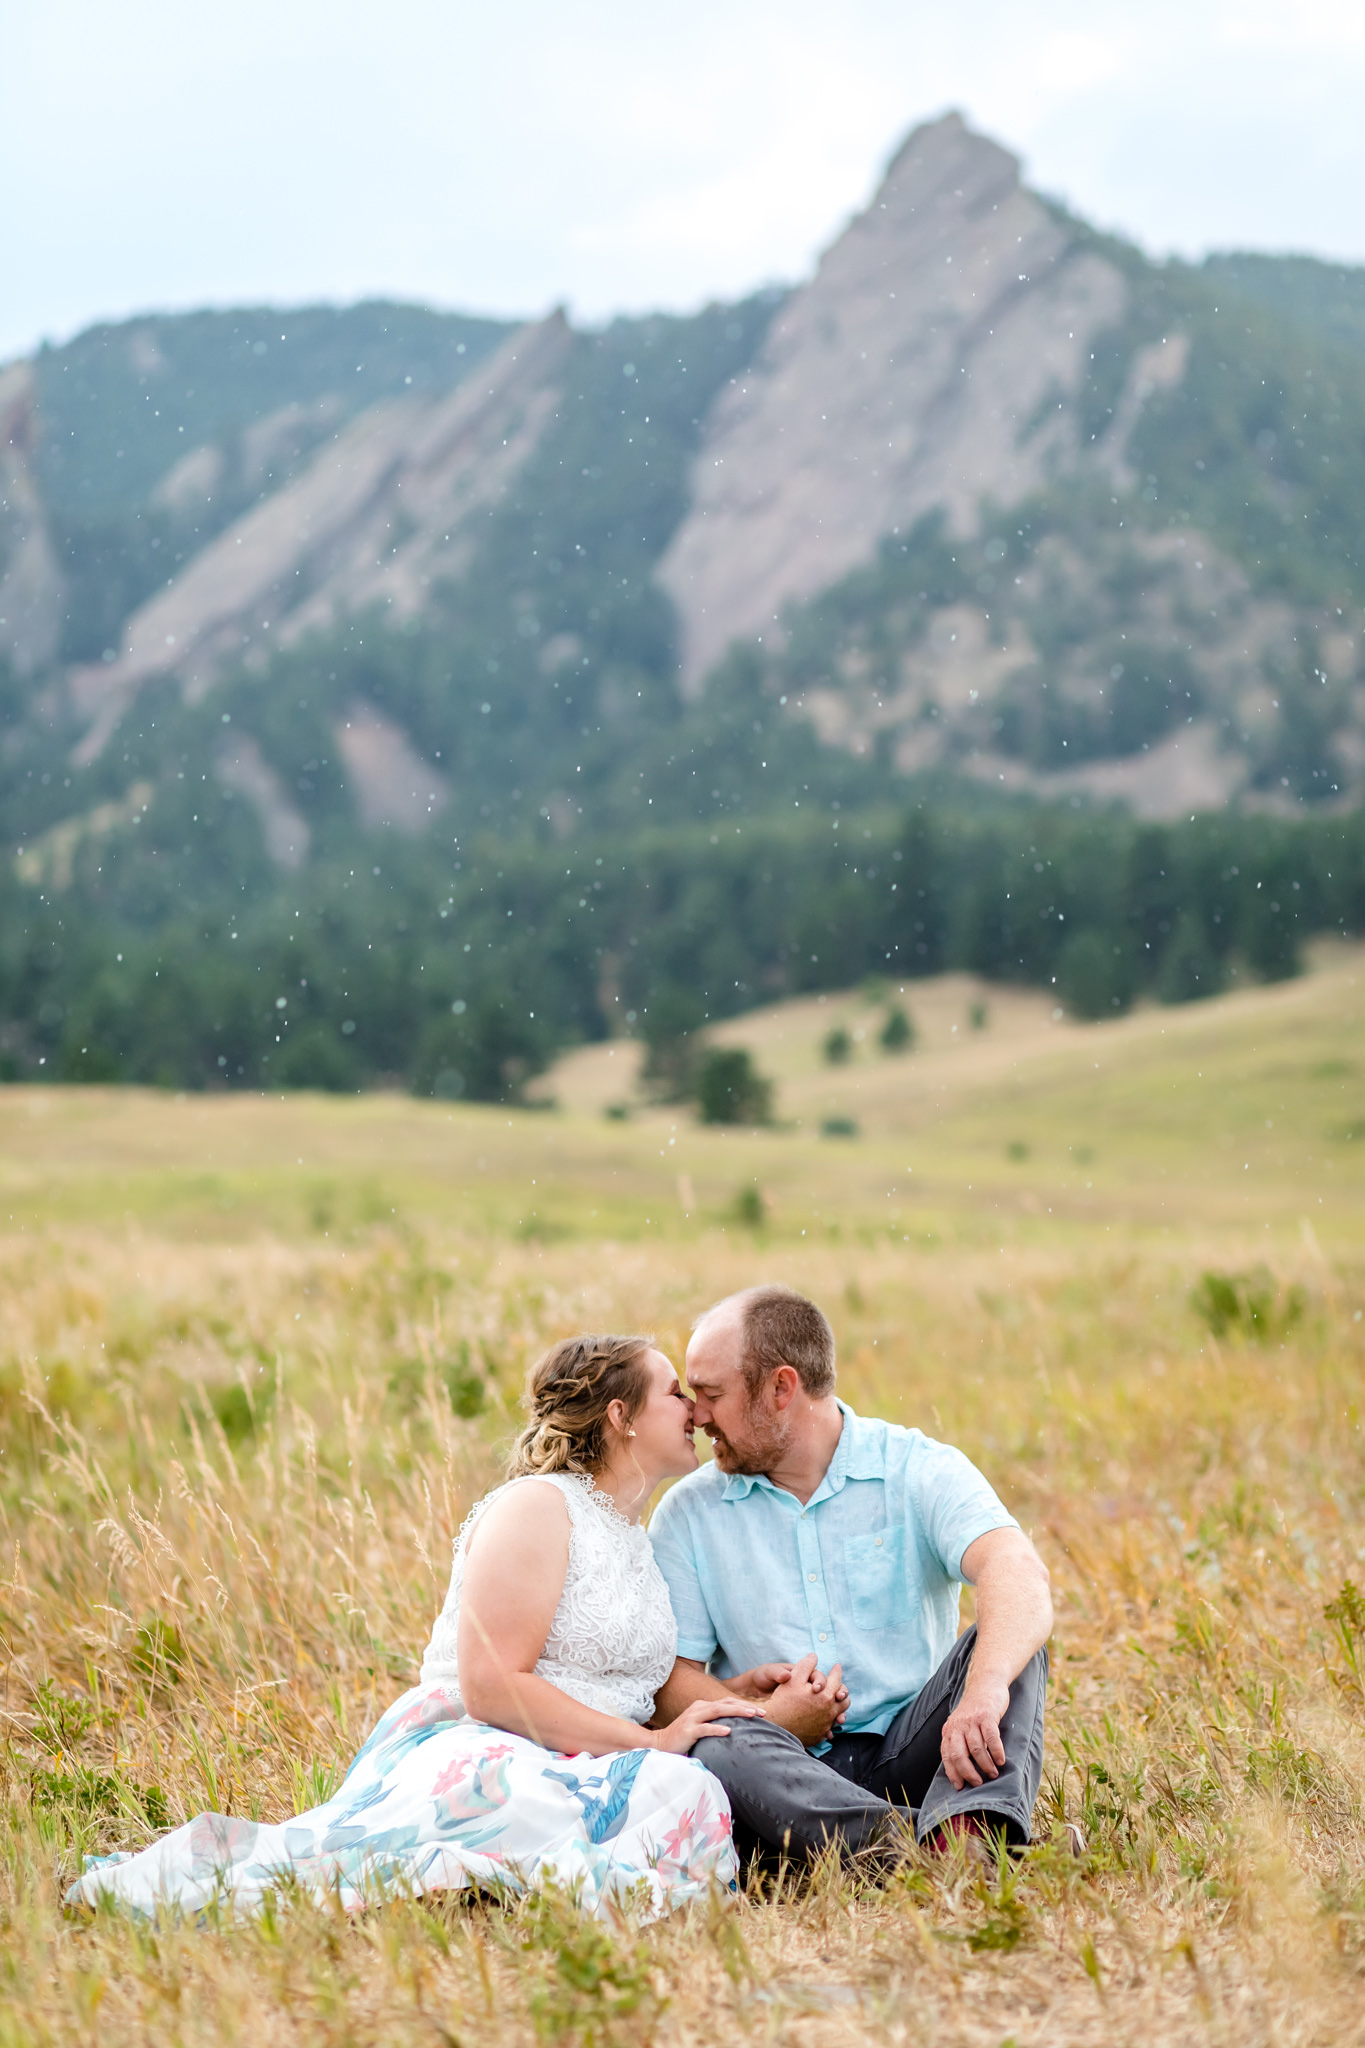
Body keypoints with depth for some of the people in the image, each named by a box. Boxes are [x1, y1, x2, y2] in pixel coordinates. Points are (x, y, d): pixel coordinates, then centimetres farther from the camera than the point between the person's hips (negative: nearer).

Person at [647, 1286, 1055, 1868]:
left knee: (1002, 1645, -25)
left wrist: (985, 1690, -43)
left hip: (908, 1753, 0)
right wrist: (754, 1707, -18)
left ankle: (972, 1831, -50)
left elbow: (1019, 1576, -21)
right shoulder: (688, 1514, 7)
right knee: (720, 1745, -33)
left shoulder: (919, 1470, -2)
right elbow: (668, 1677, 4)